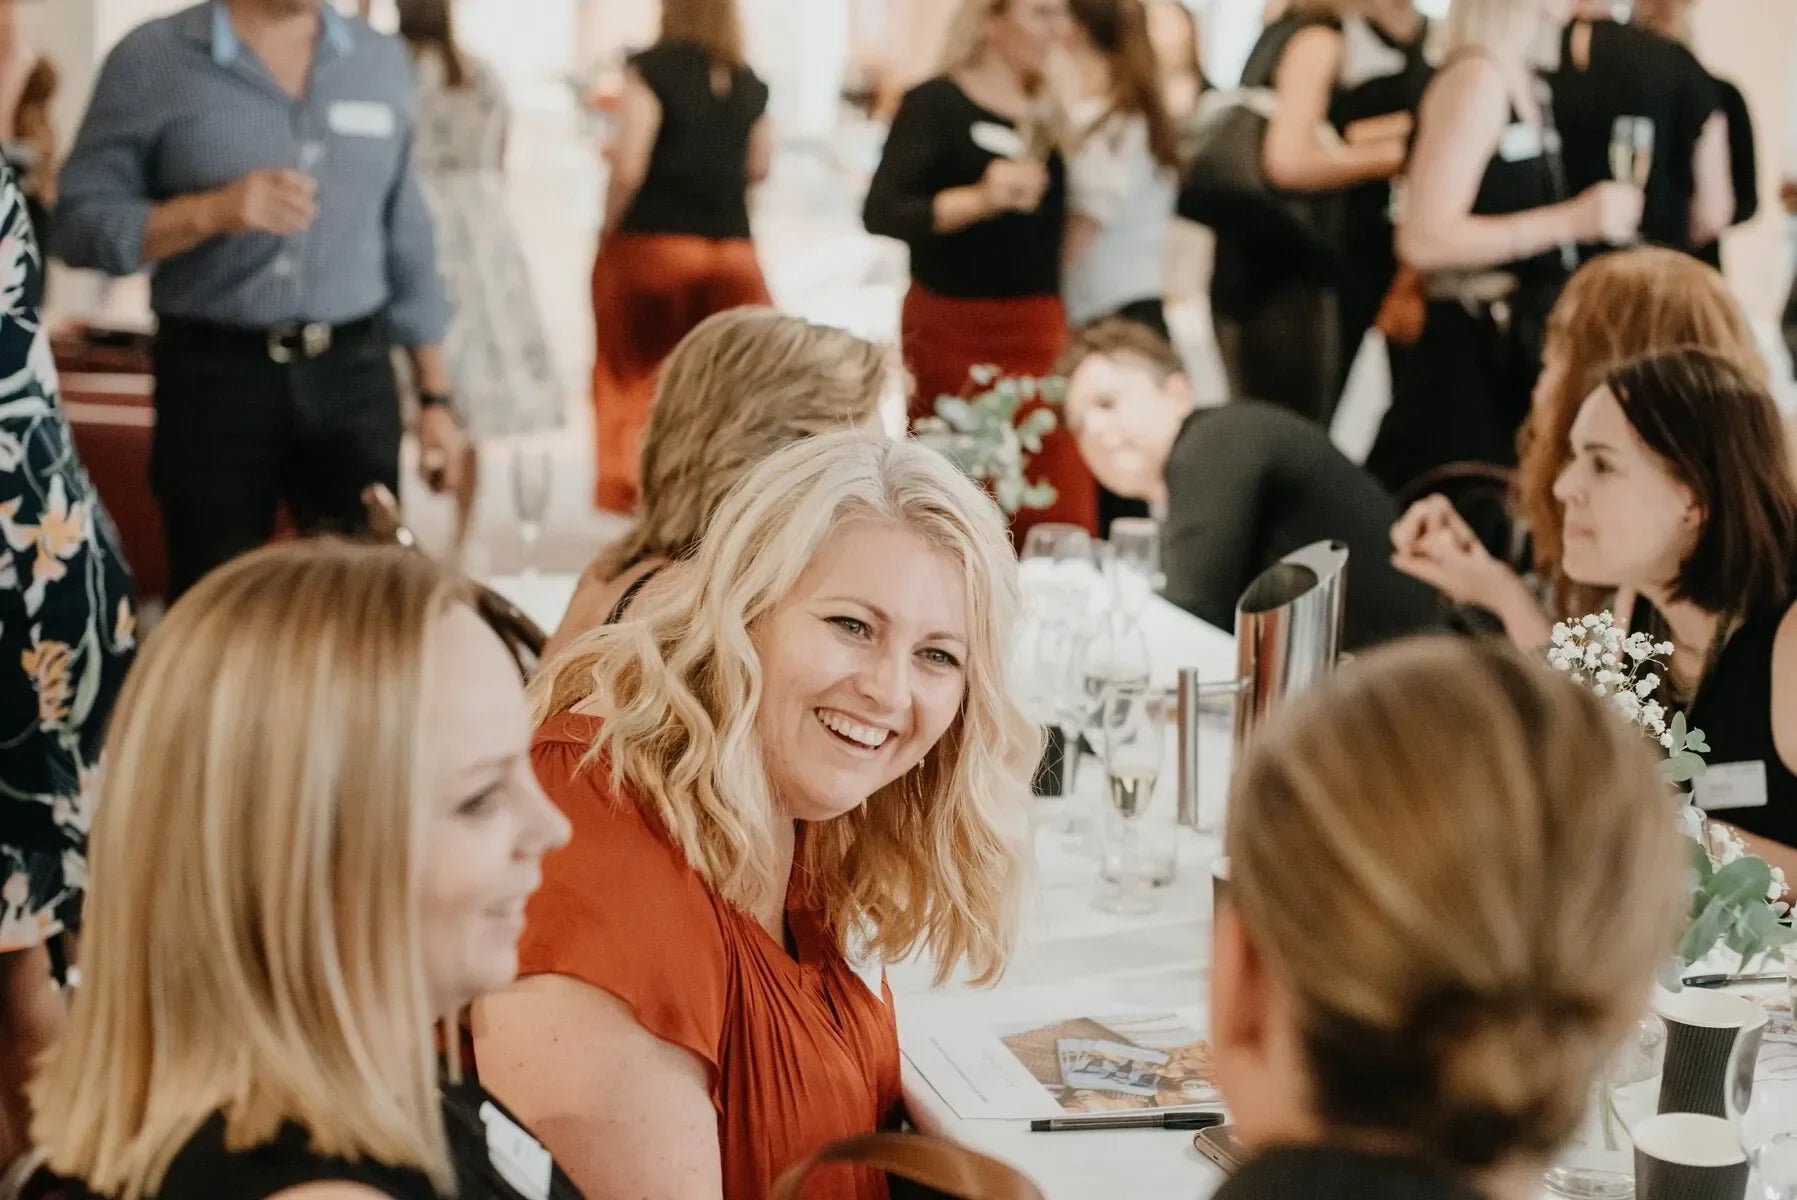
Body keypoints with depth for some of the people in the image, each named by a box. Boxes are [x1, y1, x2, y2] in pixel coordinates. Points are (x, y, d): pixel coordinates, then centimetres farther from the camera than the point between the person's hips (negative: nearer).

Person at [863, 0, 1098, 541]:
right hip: (953, 328, -5)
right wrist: (979, 199, -29)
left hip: (1039, 330, 5)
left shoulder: (1046, 113, 13)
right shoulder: (935, 103, -5)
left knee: (1061, 520, -3)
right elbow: (880, 214, -18)